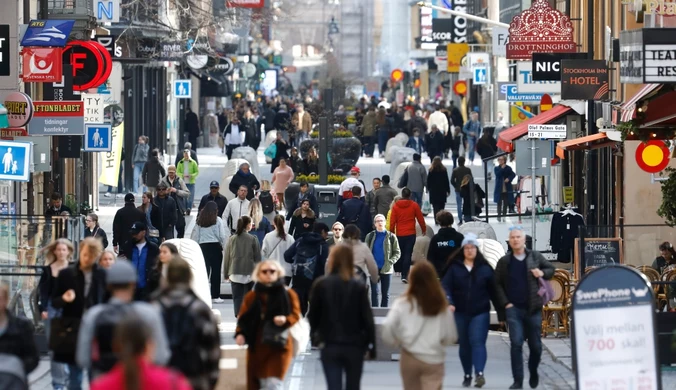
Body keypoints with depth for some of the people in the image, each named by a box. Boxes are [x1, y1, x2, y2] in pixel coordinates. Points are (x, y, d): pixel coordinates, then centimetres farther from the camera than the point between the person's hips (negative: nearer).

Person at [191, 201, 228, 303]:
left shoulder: (199, 221, 5)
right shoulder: (218, 220, -2)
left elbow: (195, 236, 5)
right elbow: (223, 236, -4)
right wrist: (226, 248, 4)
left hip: (202, 246, 3)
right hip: (215, 246, -3)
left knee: (204, 270, 7)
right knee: (216, 271, 2)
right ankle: (215, 296, 3)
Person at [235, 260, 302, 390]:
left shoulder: (288, 294, 2)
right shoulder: (251, 296, 8)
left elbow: (295, 316, -6)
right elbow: (243, 318, 4)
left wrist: (286, 320, -29)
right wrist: (240, 334, -16)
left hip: (279, 346, -3)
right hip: (257, 348, 3)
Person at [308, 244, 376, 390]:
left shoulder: (321, 285, -6)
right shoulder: (359, 287, -7)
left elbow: (313, 316, 0)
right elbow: (367, 318, -6)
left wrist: (314, 336, 16)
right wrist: (371, 344, 2)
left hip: (329, 346, 0)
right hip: (354, 346, 0)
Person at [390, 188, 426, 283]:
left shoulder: (395, 206, -1)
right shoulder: (414, 205, -5)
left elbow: (392, 221, -1)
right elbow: (420, 219, 1)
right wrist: (424, 229, 17)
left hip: (399, 234, 2)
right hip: (411, 234, -2)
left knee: (401, 255, 16)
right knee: (408, 255, -4)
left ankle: (403, 274, 26)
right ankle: (404, 275, -15)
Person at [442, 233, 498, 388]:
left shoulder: (485, 269, 2)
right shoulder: (454, 268, 3)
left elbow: (494, 291, 3)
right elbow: (445, 286, -6)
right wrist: (448, 302, -24)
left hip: (480, 313, -2)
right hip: (460, 313, 2)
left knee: (477, 341, -15)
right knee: (464, 344, 9)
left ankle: (479, 373, -25)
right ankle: (467, 375, 19)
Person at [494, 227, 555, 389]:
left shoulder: (535, 257, 5)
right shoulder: (504, 262, 4)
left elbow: (551, 268, 16)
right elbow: (497, 284, 6)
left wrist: (543, 273, -7)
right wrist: (505, 303, -5)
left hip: (533, 309, 1)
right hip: (513, 309, -1)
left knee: (535, 345, 7)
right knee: (516, 344, -10)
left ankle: (533, 372, 33)